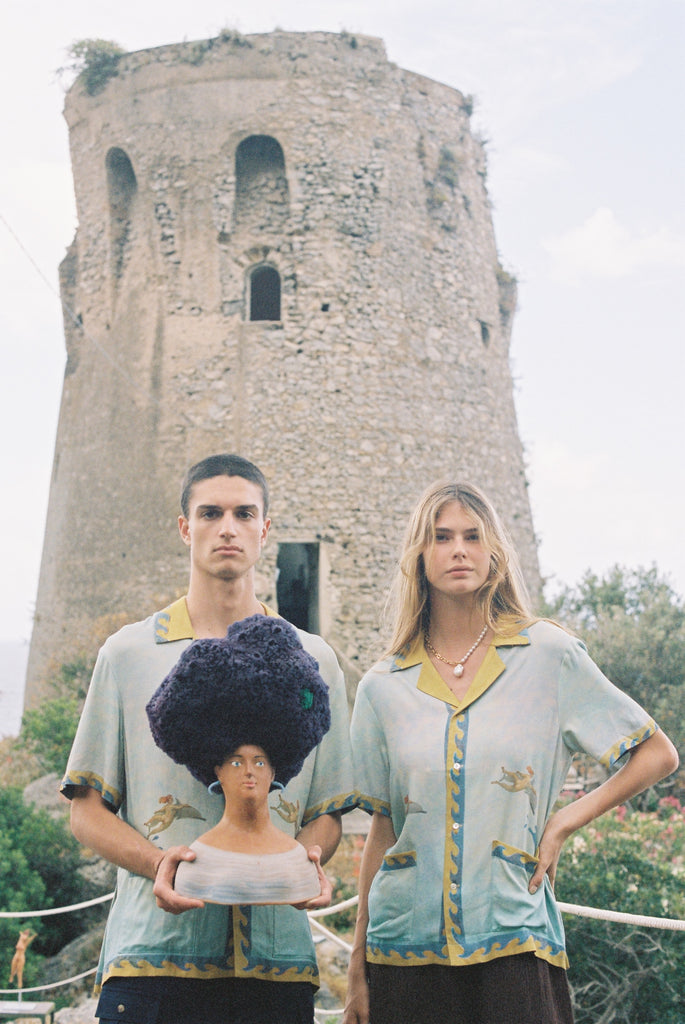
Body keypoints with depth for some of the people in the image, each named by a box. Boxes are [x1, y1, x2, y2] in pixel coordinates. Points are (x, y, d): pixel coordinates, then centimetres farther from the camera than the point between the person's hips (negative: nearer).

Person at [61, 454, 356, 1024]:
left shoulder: (313, 662, 11)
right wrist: (157, 862, -13)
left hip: (276, 951, 2)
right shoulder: (129, 654, 6)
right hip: (154, 950, -1)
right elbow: (88, 810, 5)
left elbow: (328, 813, 13)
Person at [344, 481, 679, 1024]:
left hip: (512, 942, -1)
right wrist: (357, 966, 10)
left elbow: (658, 755, 6)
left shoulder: (548, 654, -1)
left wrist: (564, 822, -4)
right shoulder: (382, 687, 4)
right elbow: (382, 828, 9)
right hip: (406, 941, 2)